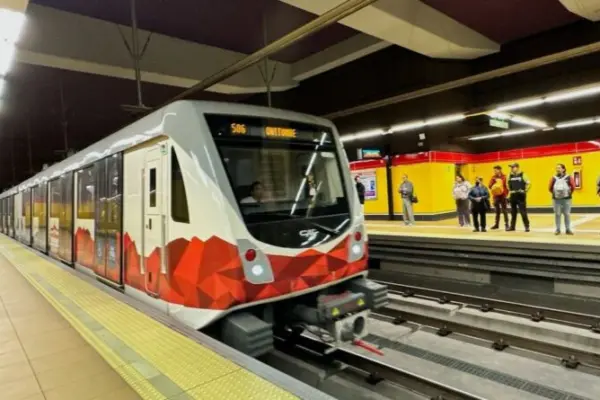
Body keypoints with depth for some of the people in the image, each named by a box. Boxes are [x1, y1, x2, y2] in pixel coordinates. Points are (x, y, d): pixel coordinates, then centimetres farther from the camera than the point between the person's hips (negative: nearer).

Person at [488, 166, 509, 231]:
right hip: (496, 196, 4)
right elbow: (489, 186, 4)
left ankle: (506, 224, 3)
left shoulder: (504, 177, -5)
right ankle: (497, 224, 21)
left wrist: (506, 194, -15)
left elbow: (508, 186, -7)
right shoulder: (493, 177, 8)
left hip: (503, 196, -4)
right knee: (497, 211, 13)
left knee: (504, 211, -2)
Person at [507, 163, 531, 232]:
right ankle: (512, 226, 17)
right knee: (513, 212, 10)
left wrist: (525, 191, -9)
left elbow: (529, 183, -4)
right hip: (513, 196, 5)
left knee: (523, 212, -6)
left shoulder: (522, 175, -5)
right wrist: (509, 195, 13)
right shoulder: (510, 176, 10)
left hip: (521, 196, -5)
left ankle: (527, 226, 3)